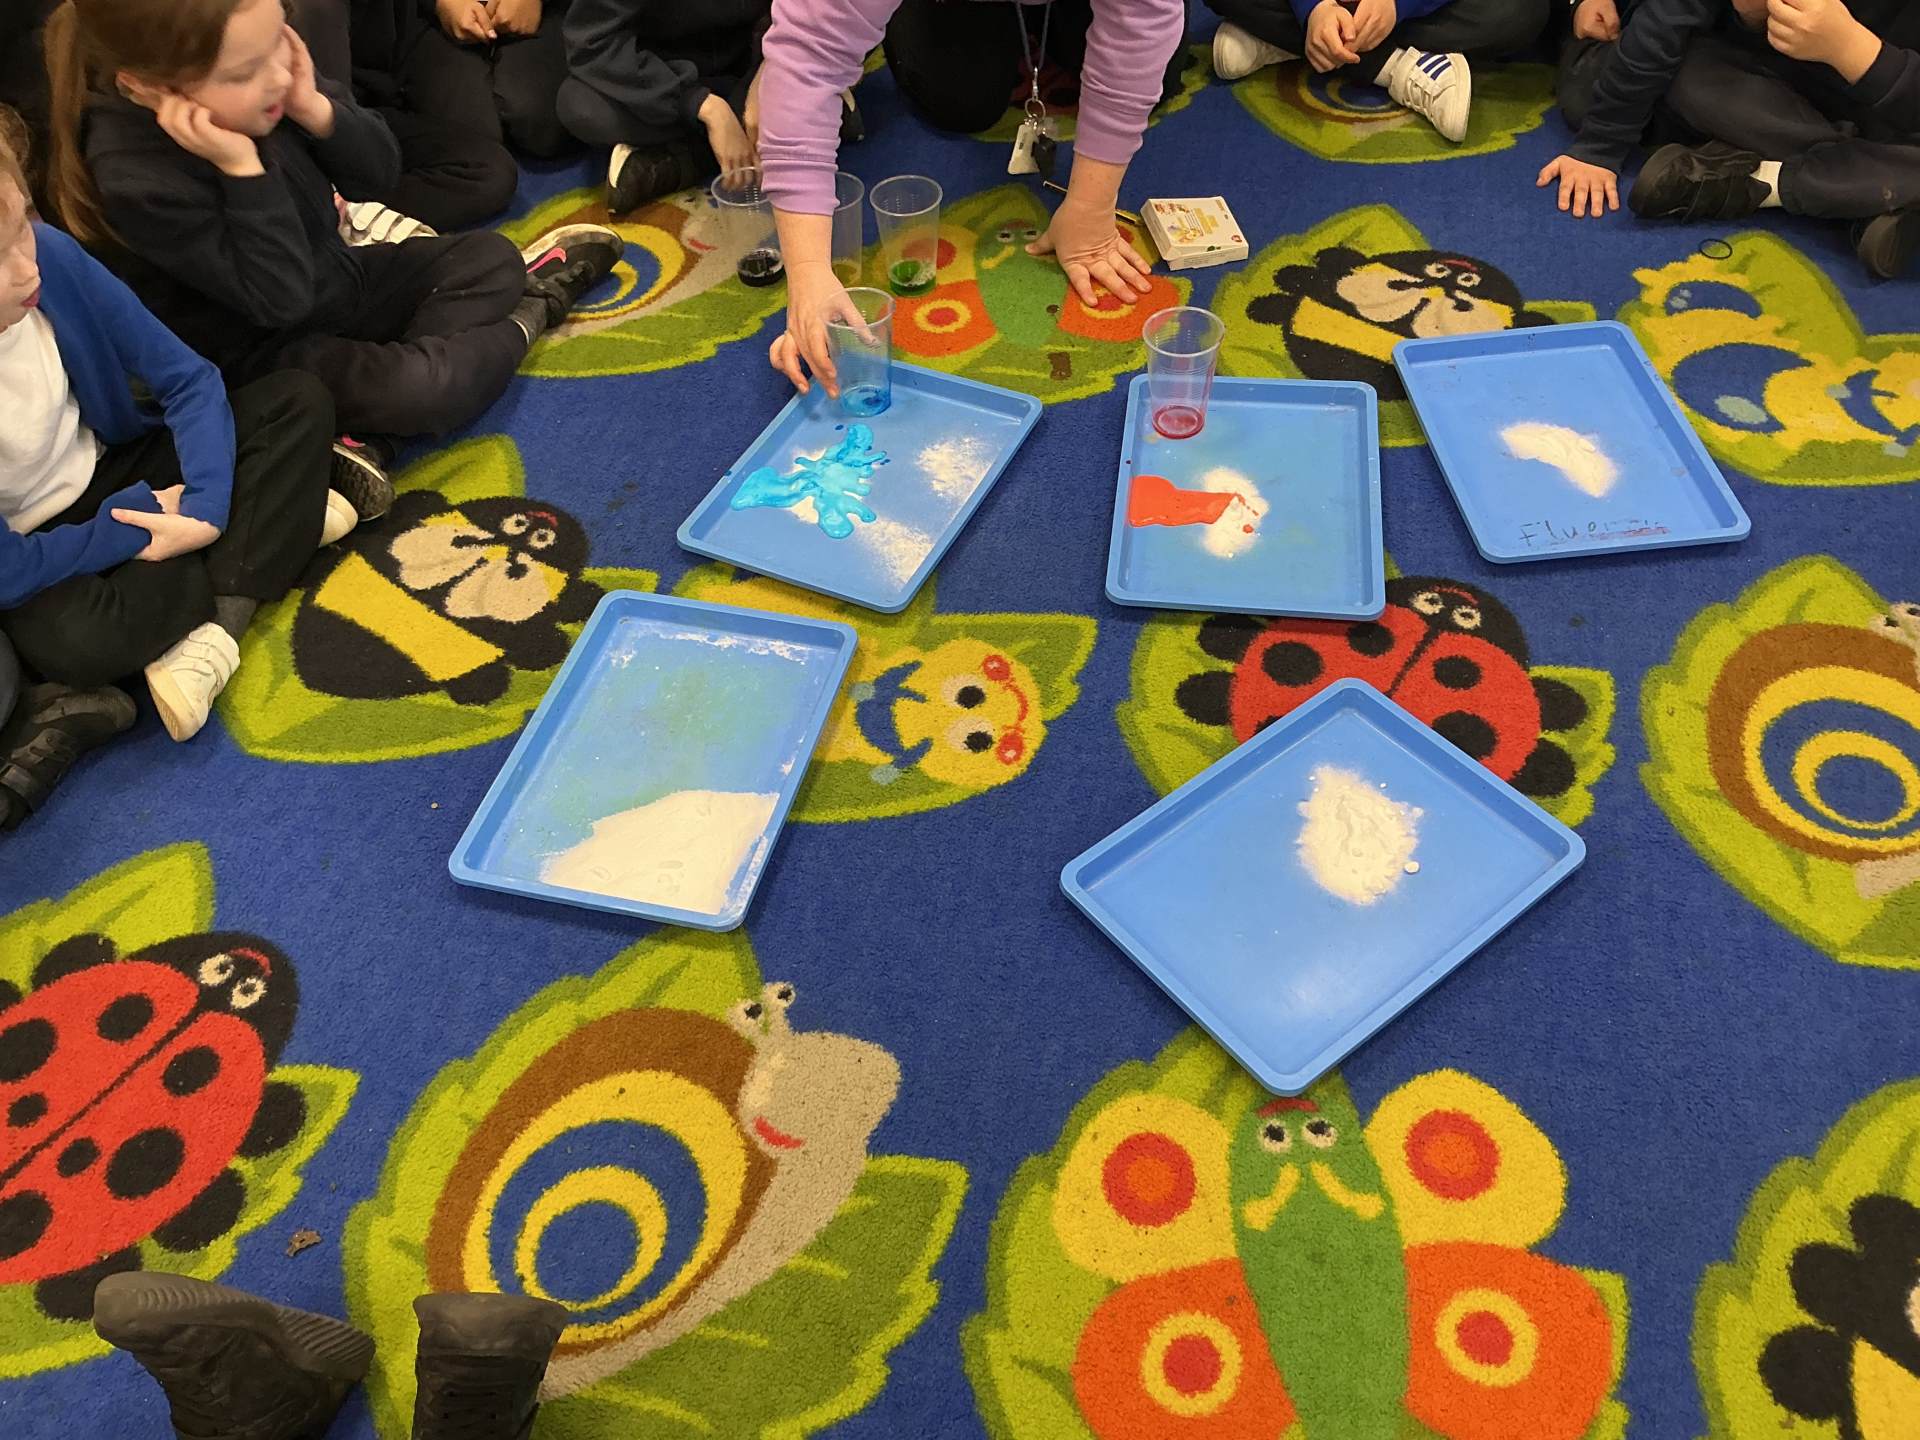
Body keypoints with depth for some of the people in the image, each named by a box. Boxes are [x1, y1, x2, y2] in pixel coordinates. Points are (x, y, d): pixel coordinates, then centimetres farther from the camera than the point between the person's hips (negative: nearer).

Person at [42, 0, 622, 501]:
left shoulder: (271, 76, -14)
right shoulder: (138, 178, -30)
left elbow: (378, 172, -5)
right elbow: (278, 297, -30)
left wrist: (316, 110, -24)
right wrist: (242, 168, -36)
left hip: (338, 279, 8)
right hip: (260, 353, -8)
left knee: (490, 255, 8)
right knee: (424, 389, -29)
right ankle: (523, 318, 3)